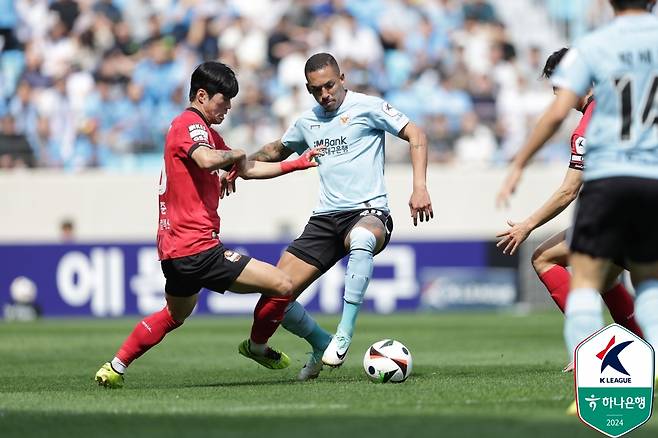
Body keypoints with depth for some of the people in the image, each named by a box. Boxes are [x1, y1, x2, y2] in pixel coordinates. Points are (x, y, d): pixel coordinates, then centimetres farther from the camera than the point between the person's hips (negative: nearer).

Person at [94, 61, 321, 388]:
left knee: (175, 316, 32)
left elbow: (247, 170, 30)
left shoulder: (205, 131, 22)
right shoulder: (190, 124, -11)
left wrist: (296, 164, 25)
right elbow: (207, 159, -34)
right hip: (196, 249, -11)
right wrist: (236, 154, -14)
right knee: (282, 285, -11)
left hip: (175, 250, 11)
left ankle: (114, 368, 31)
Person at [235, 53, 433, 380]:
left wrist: (419, 187, -17)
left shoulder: (367, 107, -1)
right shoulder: (307, 122, 17)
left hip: (368, 212, -6)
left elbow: (416, 135, -5)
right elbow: (277, 150, 36)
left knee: (361, 238, -45)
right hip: (324, 218, 6)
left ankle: (344, 335, -42)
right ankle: (322, 345, 22)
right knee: (276, 297, -6)